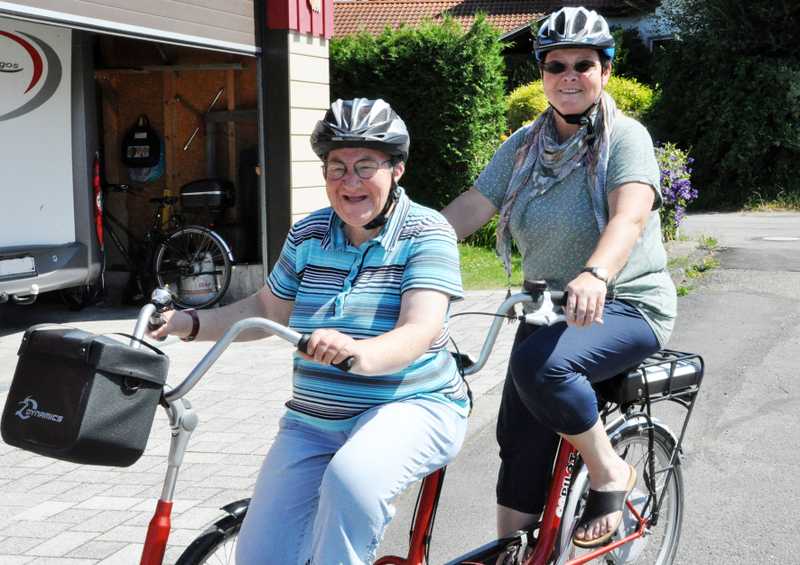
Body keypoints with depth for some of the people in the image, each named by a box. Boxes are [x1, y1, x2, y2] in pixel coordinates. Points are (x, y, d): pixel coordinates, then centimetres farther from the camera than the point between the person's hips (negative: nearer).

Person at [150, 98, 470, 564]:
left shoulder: (425, 233, -9)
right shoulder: (309, 235, 6)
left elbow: (419, 332, -23)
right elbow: (266, 310, 15)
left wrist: (357, 352, -44)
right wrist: (187, 323, 0)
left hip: (410, 407, -5)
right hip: (314, 421, 5)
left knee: (350, 481, -38)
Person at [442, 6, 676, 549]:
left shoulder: (626, 137, -10)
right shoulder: (525, 145, 7)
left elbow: (629, 215, -28)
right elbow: (467, 209, 1)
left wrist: (595, 276, -48)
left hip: (627, 306, -5)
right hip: (548, 309, 6)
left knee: (540, 365, -32)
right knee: (521, 441, -3)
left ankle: (610, 473, -10)